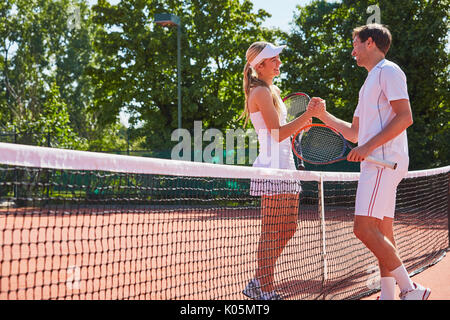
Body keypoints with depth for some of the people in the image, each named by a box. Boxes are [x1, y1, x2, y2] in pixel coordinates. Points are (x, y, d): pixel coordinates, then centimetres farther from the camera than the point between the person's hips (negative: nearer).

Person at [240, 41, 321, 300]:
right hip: (272, 169, -10)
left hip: (285, 167, 10)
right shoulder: (261, 92, -9)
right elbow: (277, 133, -17)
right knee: (272, 233, -8)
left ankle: (258, 284, 18)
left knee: (288, 228, 11)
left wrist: (300, 124, 12)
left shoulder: (271, 91, 21)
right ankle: (265, 291, -3)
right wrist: (306, 116, -19)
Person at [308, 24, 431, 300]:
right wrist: (324, 116, 21)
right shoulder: (370, 83, 27)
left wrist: (368, 147, -20)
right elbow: (354, 133, 30)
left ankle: (410, 289, -17)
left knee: (365, 228, -18)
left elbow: (405, 117, -16)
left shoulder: (388, 71, -3)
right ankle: (388, 294, 8)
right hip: (376, 164, 10)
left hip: (384, 161, -10)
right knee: (382, 235, 7)